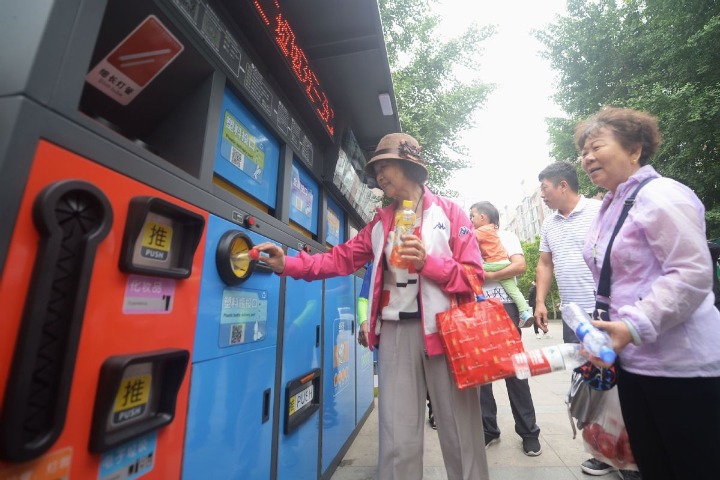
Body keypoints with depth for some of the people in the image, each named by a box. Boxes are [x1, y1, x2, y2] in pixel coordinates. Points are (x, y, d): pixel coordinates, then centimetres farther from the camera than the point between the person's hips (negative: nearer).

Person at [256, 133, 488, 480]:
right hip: (395, 330, 3)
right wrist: (288, 264, -4)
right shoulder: (381, 221, 14)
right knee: (397, 438, 9)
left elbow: (473, 274, -2)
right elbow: (341, 258, 6)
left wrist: (428, 263, -18)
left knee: (460, 433, 10)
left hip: (443, 328, -2)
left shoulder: (448, 211, 3)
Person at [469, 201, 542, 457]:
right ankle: (488, 429, 19)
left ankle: (528, 431, 17)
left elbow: (520, 266, -12)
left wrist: (488, 276, -13)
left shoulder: (506, 236, 6)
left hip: (504, 307, -5)